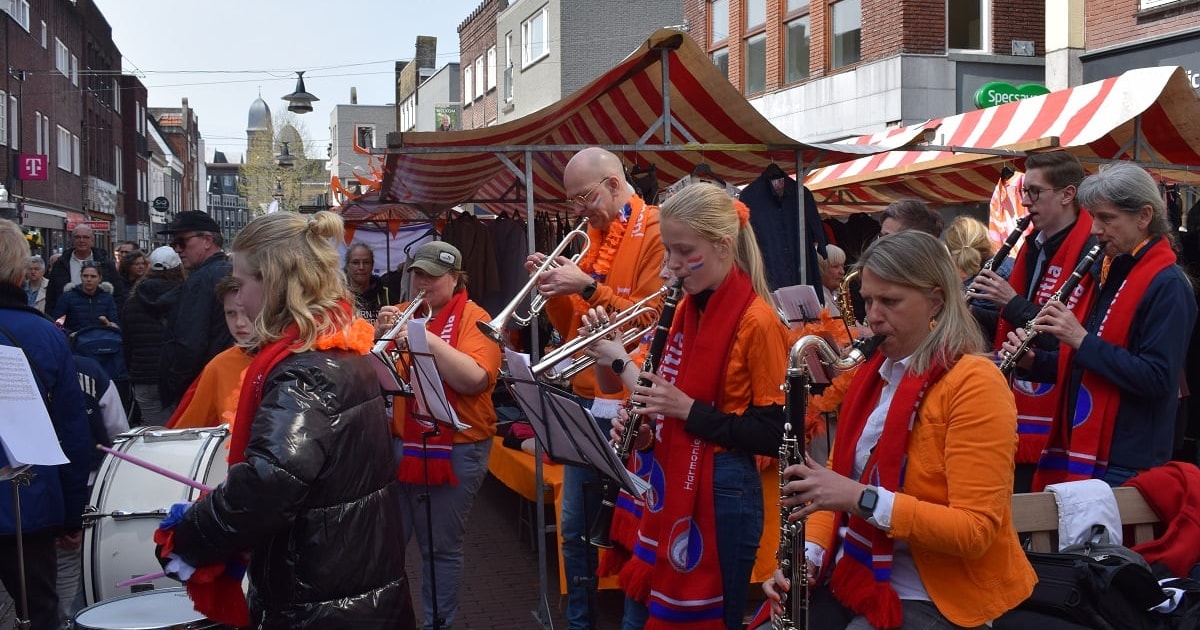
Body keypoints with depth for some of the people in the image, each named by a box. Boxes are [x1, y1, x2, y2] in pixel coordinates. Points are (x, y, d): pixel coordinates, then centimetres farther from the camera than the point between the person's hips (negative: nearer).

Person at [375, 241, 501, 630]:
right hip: (398, 444, 4)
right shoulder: (399, 315, 10)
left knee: (441, 549, 5)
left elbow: (475, 379, -21)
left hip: (455, 450, -4)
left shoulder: (473, 319, -5)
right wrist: (379, 337, -13)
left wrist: (427, 339, -24)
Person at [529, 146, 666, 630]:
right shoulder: (593, 237, 14)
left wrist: (588, 287, -19)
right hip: (585, 403, 8)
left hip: (630, 406, -8)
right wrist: (555, 290, -1)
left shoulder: (655, 231, -9)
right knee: (575, 528, 13)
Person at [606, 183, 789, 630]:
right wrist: (648, 434, -1)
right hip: (670, 485, 8)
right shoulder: (686, 309, 7)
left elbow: (776, 435, -18)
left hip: (722, 493, -8)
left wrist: (690, 410, -22)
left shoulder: (757, 321, -16)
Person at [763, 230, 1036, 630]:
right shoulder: (872, 371, 9)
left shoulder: (974, 383, -15)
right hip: (853, 579, 7)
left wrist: (863, 499, -30)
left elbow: (976, 529, -21)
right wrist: (809, 552, -7)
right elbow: (840, 479, 11)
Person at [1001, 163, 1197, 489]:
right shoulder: (1102, 272, 13)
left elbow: (1156, 379, -21)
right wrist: (1033, 361, 0)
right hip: (1076, 448, 8)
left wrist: (1082, 340, -23)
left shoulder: (1167, 285, -12)